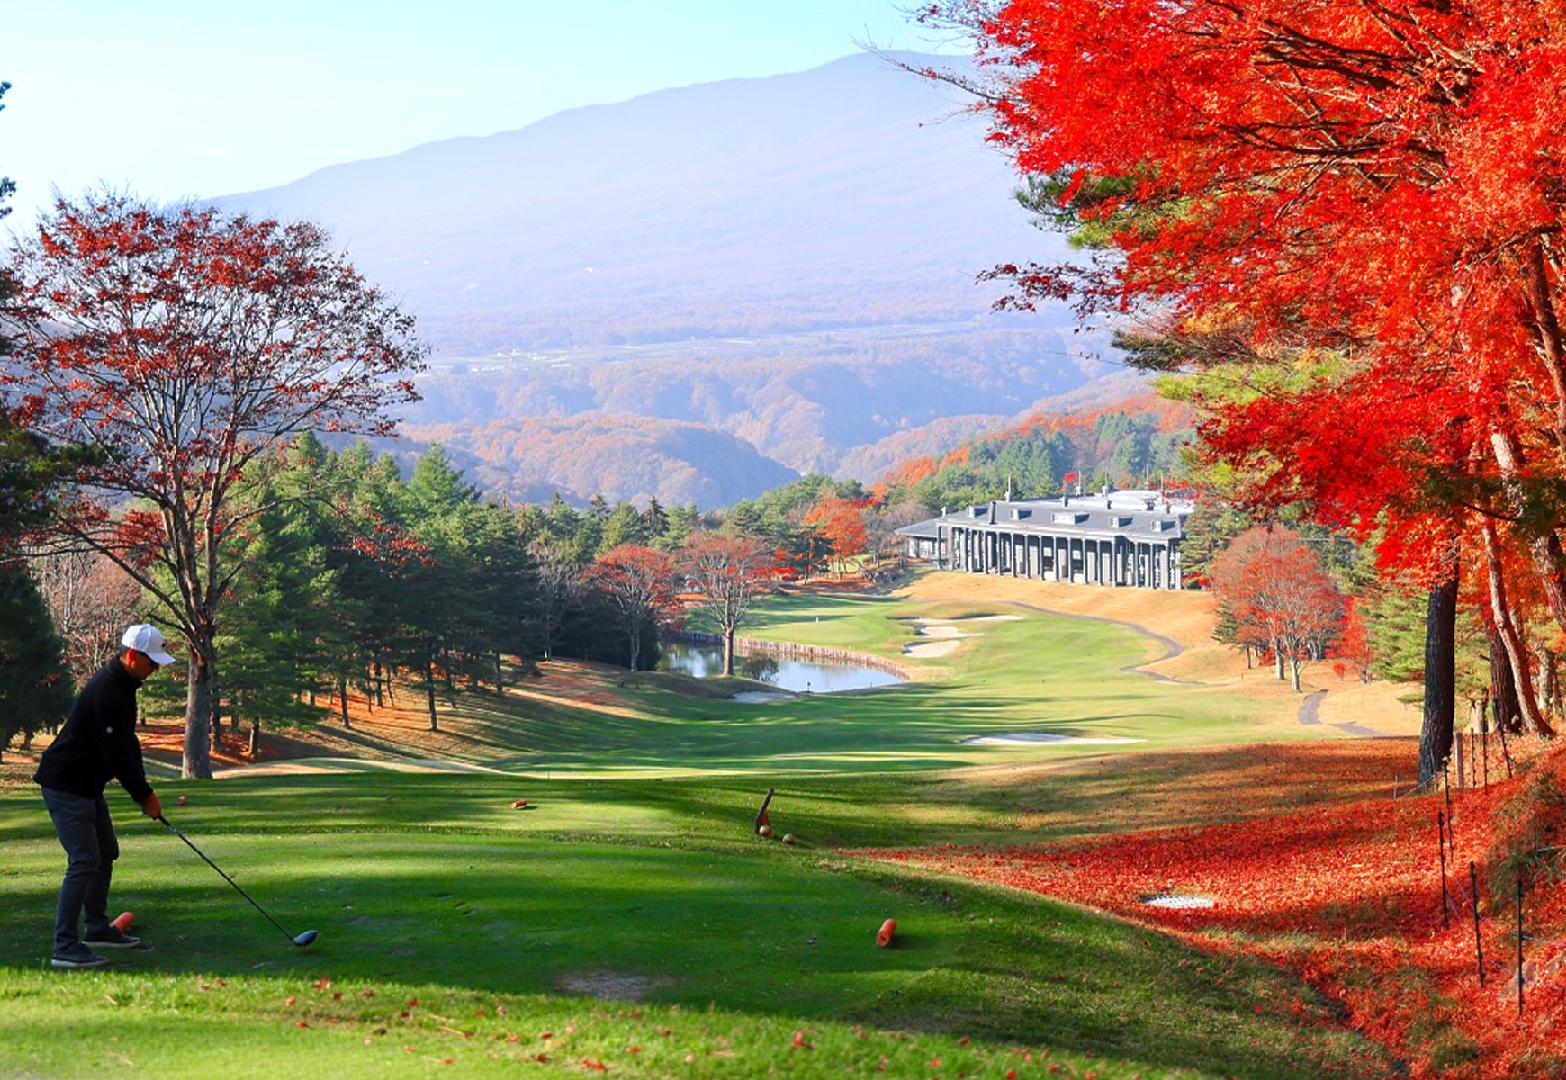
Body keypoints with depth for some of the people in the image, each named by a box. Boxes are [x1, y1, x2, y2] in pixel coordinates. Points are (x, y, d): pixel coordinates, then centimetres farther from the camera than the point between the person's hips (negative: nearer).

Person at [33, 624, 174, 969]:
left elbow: (128, 744, 13)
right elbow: (116, 754, -23)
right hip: (66, 785, -11)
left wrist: (143, 789, 5)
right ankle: (64, 947, -11)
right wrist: (144, 795, -14)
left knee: (105, 854, 18)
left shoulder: (122, 685, 8)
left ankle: (98, 928, 30)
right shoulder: (105, 693, -25)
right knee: (84, 862, -14)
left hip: (87, 784, 11)